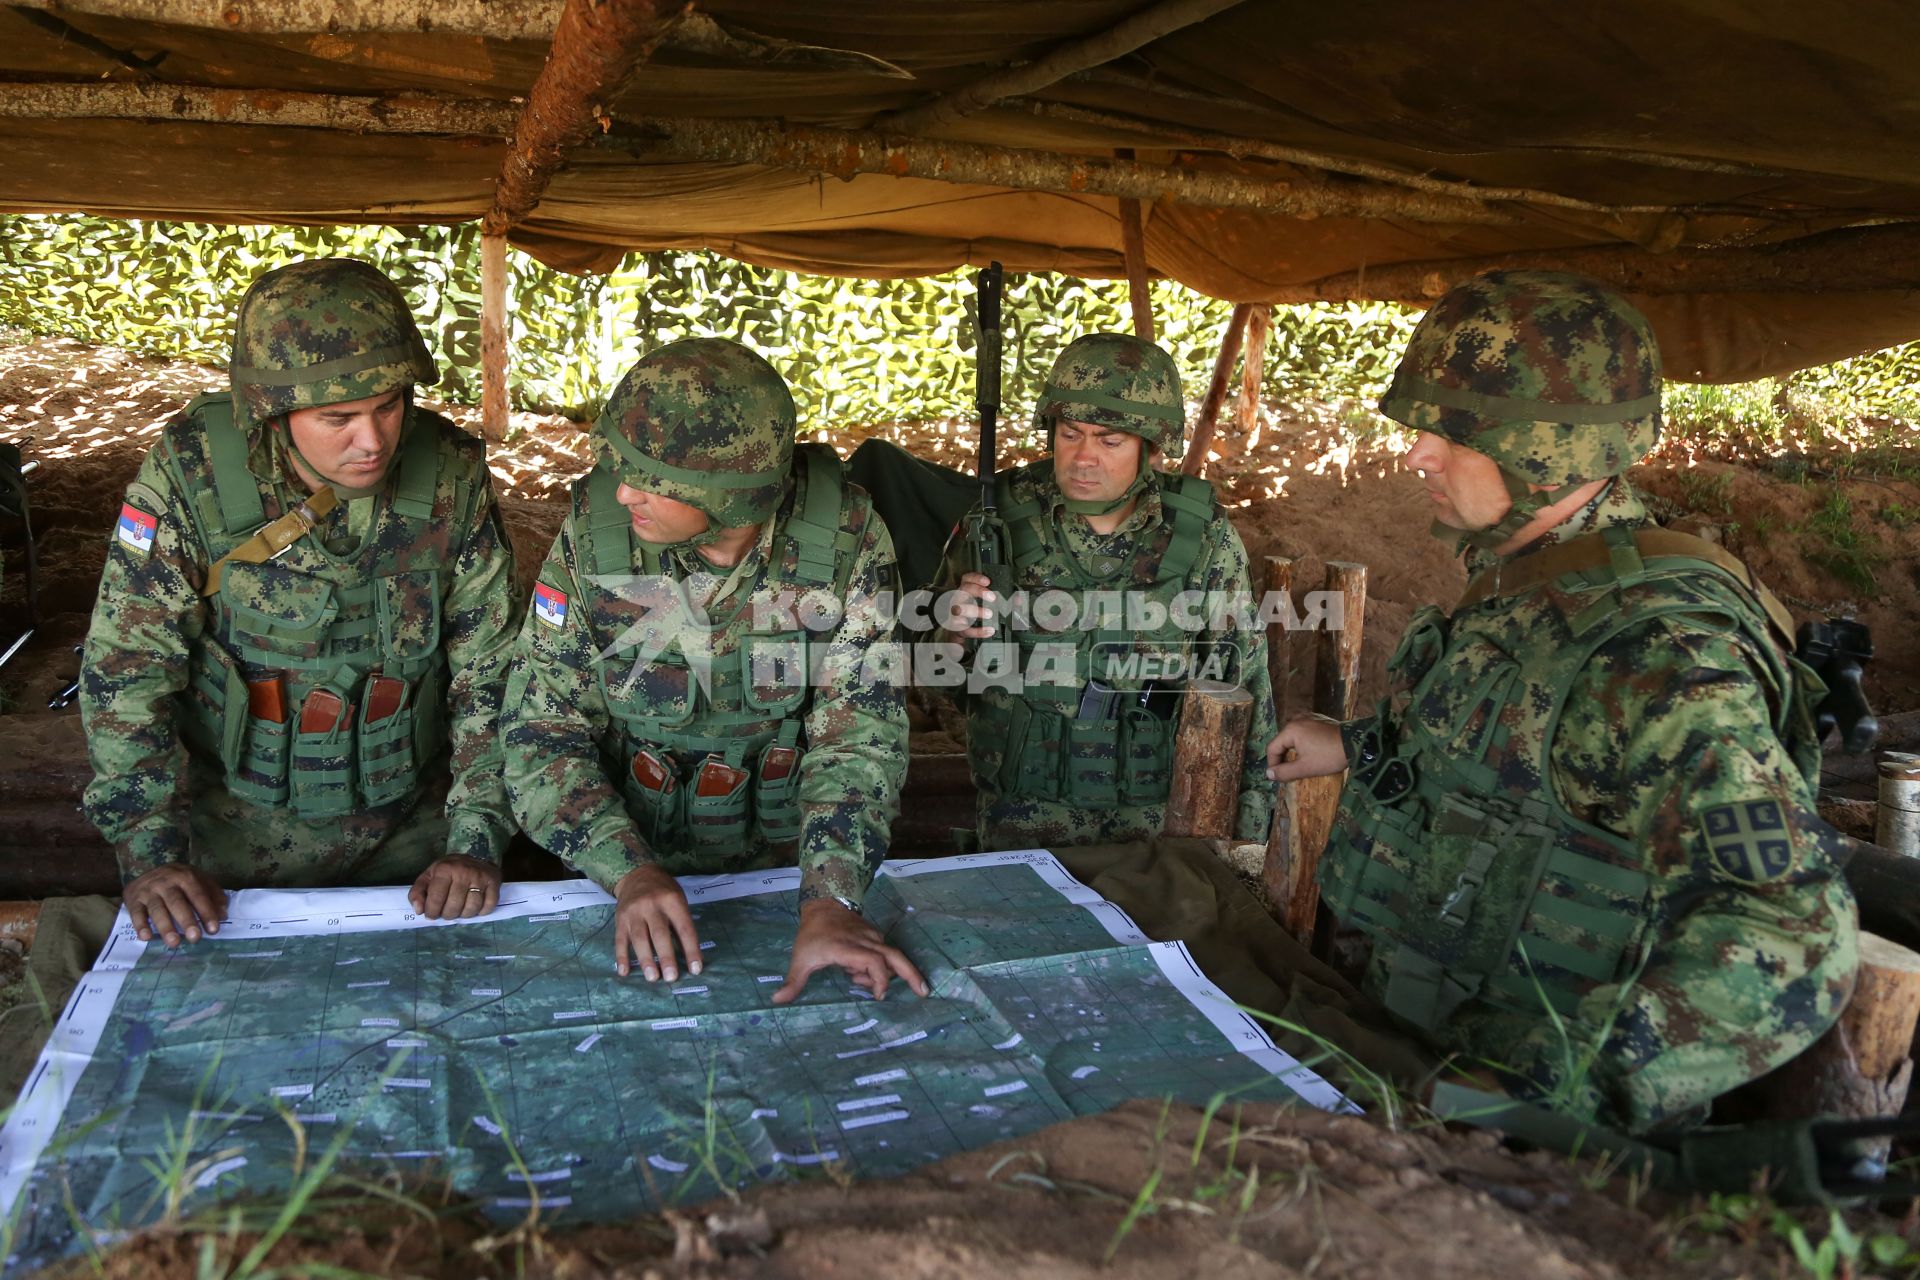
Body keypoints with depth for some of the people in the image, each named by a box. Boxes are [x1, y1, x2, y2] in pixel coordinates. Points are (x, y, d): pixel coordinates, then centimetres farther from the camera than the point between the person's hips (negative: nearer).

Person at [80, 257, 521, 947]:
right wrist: (150, 848, -18)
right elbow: (125, 665, -13)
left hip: (410, 828, 1)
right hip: (235, 831, -1)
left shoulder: (452, 473, -14)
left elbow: (491, 669, -10)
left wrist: (477, 840, -15)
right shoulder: (191, 469, -19)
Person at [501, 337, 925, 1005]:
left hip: (788, 859, 0)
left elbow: (859, 733, -16)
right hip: (635, 851, 1)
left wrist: (830, 903, -29)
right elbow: (541, 728, -11)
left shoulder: (844, 535, -16)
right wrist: (631, 872, -25)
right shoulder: (594, 528, -15)